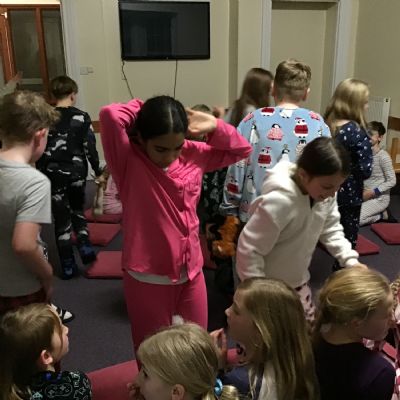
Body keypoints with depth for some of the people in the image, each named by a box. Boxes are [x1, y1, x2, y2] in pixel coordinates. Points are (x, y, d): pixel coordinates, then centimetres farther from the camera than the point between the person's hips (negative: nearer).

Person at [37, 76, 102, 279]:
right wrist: (98, 171, 8)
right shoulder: (82, 117, -4)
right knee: (77, 210, 24)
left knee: (61, 218, 7)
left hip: (53, 174, 0)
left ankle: (68, 266, 11)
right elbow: (90, 147, -4)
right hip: (76, 172, 1)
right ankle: (85, 248, 10)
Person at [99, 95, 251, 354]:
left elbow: (241, 149, 9)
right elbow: (110, 116, -32)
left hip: (192, 273, 5)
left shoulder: (193, 154, 0)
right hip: (148, 279, -4)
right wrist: (140, 109, -13)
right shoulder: (128, 161, -15)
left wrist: (214, 126, -7)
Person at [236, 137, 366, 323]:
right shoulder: (279, 201, -35)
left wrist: (350, 259, -10)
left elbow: (331, 229, 5)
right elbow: (248, 251, -29)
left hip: (298, 280, 8)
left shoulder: (325, 193, -11)